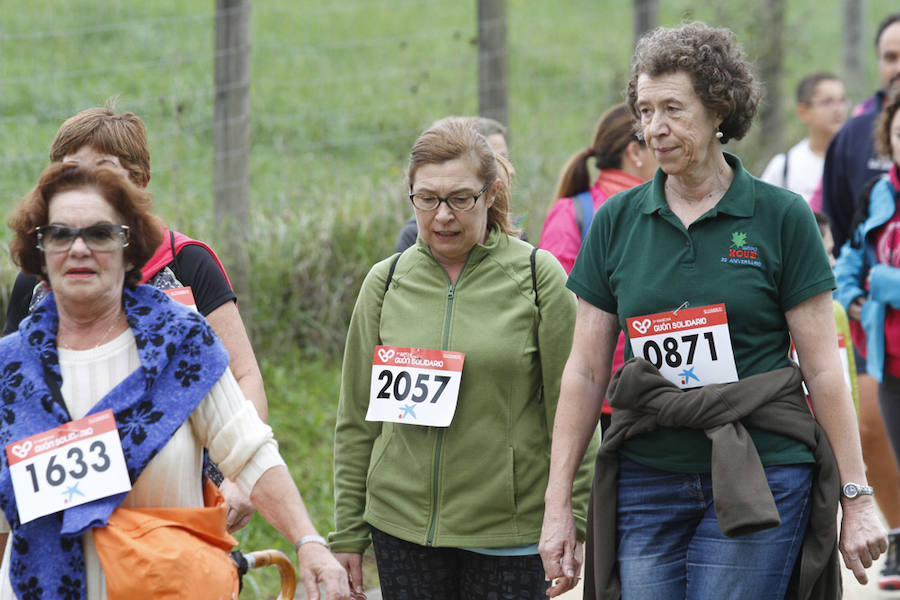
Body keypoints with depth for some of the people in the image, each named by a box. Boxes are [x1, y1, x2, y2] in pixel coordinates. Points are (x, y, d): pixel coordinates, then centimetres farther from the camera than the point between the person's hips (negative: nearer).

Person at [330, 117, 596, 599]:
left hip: (510, 532, -3)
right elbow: (357, 419, 11)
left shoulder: (538, 277, -2)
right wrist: (347, 535, 8)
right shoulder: (386, 282, 7)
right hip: (402, 530, 3)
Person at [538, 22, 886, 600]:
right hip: (647, 483, 3)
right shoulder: (617, 222, 7)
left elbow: (823, 368, -1)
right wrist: (557, 505, 5)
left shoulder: (781, 217, -1)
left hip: (758, 482, -3)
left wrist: (858, 497, -3)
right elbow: (586, 370, 9)